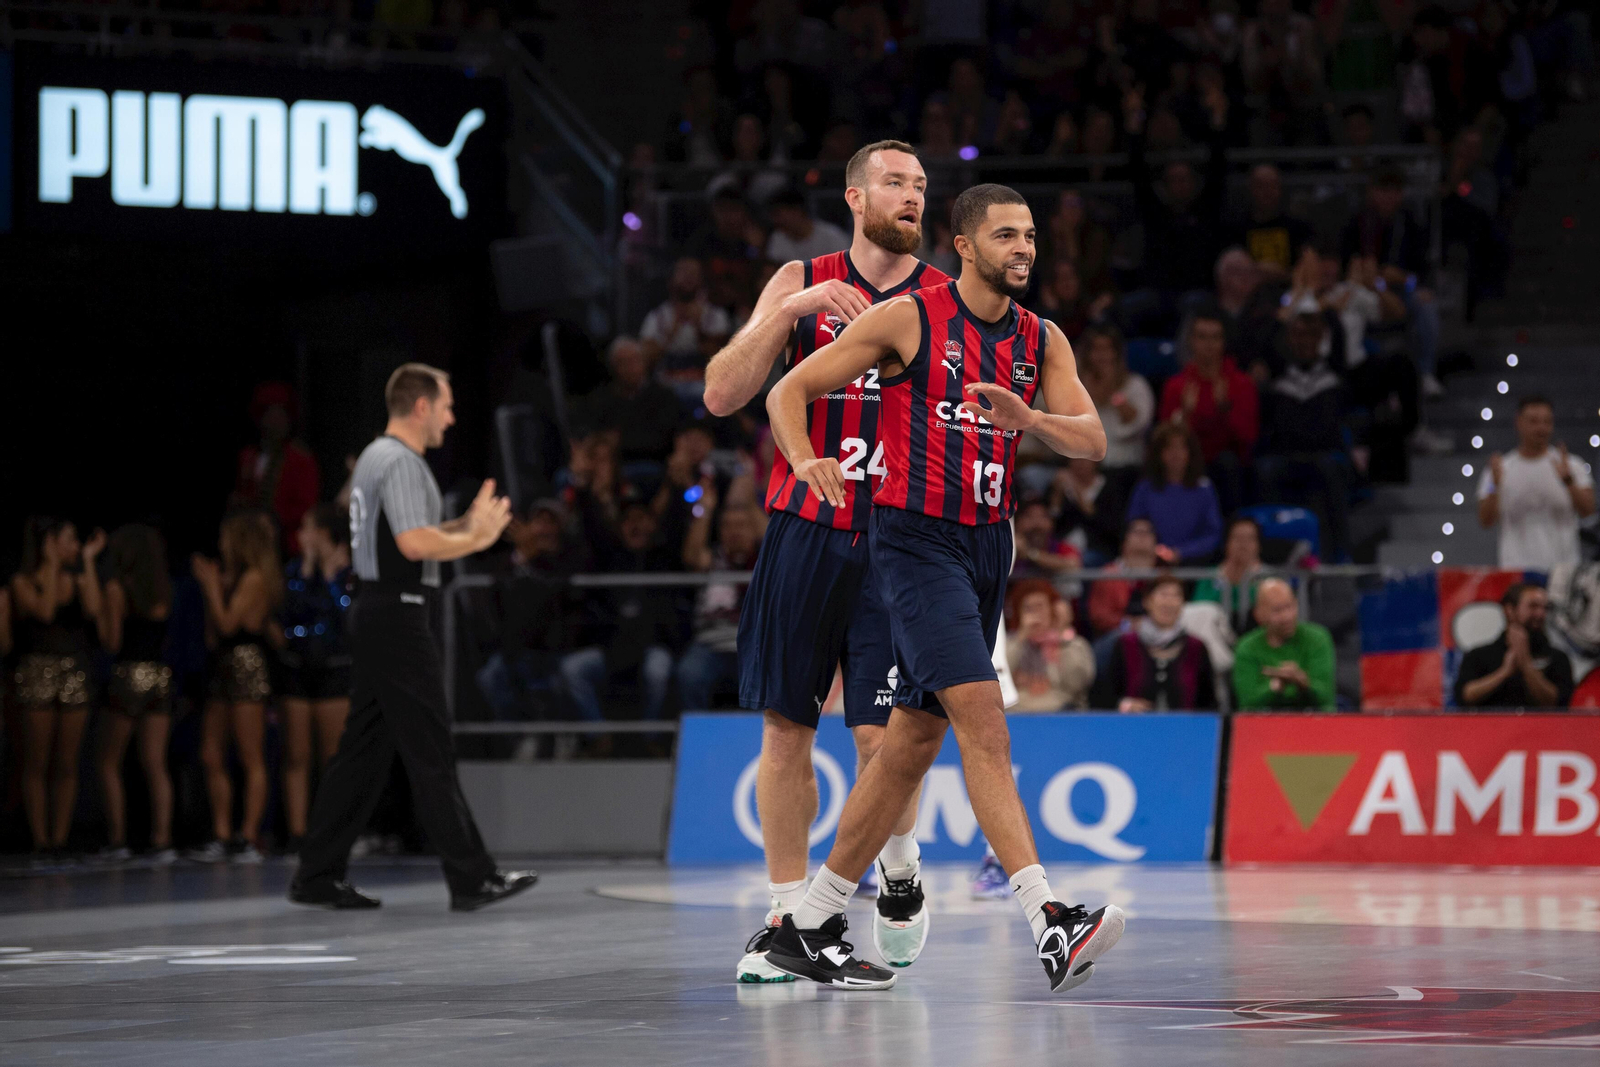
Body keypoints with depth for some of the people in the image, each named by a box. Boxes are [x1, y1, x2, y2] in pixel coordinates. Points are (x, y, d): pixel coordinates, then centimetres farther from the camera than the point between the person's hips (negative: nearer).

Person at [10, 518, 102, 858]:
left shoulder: (77, 579, 10)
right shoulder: (23, 581, 1)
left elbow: (92, 609, -9)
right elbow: (44, 612, -16)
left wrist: (88, 561, -4)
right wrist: (52, 565, -10)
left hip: (74, 676, 3)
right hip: (37, 673, -3)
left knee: (66, 765, 1)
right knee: (37, 763, -2)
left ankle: (60, 840, 4)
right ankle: (40, 840, -1)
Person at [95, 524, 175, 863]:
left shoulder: (117, 587, -7)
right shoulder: (163, 588, 8)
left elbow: (112, 642, -8)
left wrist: (98, 614, 6)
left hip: (129, 676, -5)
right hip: (161, 676, 5)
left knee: (109, 764, 7)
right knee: (155, 765, 4)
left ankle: (117, 841, 1)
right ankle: (162, 840, -5)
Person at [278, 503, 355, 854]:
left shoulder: (350, 574, -1)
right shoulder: (295, 570, 8)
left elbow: (346, 618, -11)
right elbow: (290, 612, -3)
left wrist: (331, 577, -9)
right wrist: (308, 570, -3)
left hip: (334, 670, -3)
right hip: (296, 668, 3)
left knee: (333, 757, -2)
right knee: (296, 757, 1)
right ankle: (296, 833, 2)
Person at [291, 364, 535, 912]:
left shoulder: (376, 457, 19)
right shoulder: (401, 462, -14)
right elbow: (415, 543, -24)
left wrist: (467, 524, 17)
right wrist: (474, 539, -11)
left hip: (374, 614, 10)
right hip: (398, 615, -10)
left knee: (364, 748, 11)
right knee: (430, 752, -8)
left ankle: (318, 875, 11)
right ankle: (471, 878, -6)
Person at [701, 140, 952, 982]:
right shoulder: (801, 283, 6)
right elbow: (721, 396, -3)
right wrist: (792, 310, -14)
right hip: (803, 531, 1)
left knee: (880, 733, -8)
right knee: (786, 726, 2)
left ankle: (900, 875, 20)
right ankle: (788, 915, 13)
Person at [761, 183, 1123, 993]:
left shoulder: (1040, 340, 9)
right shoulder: (907, 319, -7)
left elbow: (1092, 441, -1)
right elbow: (789, 390, -3)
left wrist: (1025, 416, -21)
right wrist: (805, 460, -23)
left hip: (988, 545, 7)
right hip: (916, 539, -7)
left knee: (914, 740, 10)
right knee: (983, 723, -19)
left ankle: (810, 928, 20)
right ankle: (1049, 925, -27)